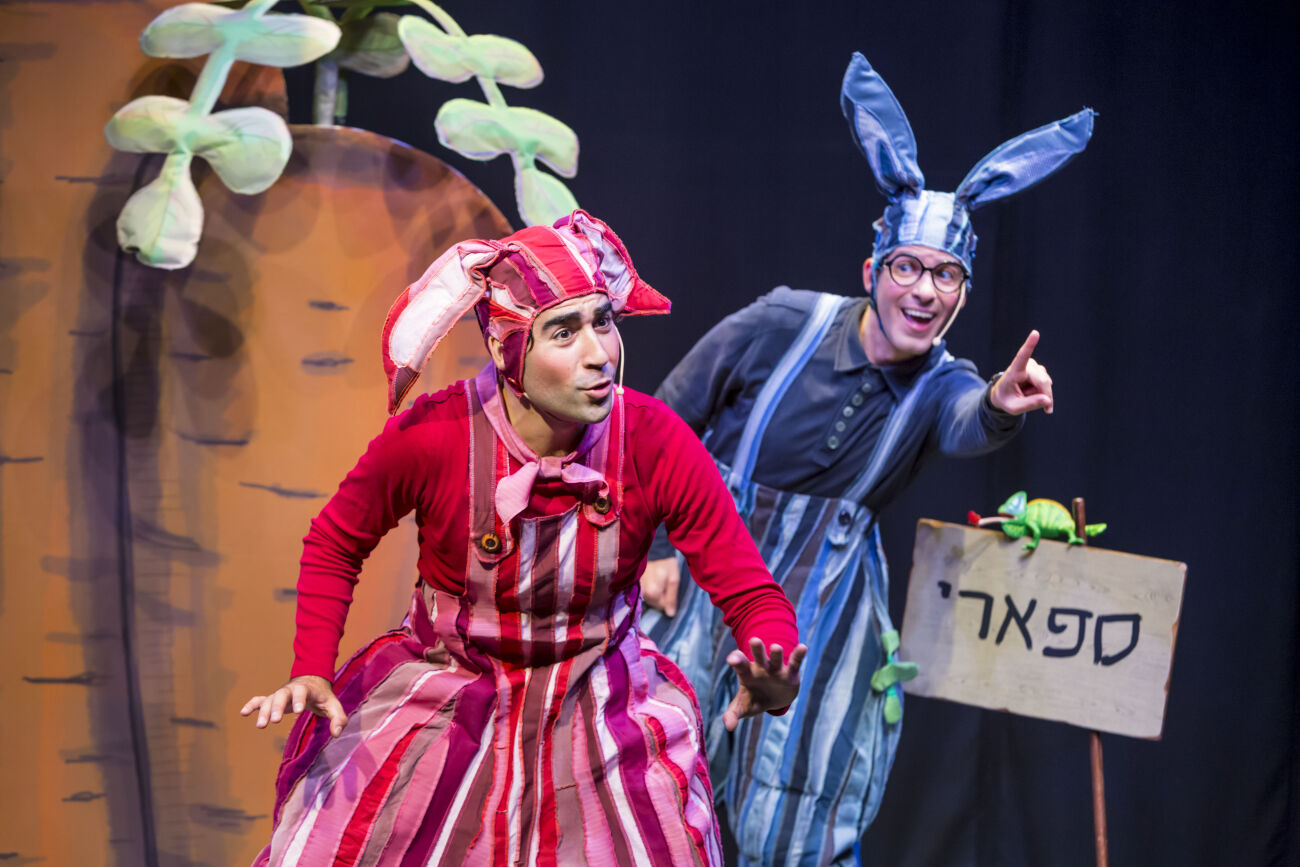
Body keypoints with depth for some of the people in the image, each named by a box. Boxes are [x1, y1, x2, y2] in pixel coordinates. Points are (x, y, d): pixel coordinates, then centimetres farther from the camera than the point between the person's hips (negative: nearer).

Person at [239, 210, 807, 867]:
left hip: (596, 702, 1)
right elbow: (334, 545, -1)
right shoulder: (429, 437, -21)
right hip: (444, 688, 0)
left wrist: (773, 682, -38)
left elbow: (753, 595, -16)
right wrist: (311, 672, -13)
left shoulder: (656, 443, -19)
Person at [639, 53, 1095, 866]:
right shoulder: (783, 324, -11)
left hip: (823, 609, 2)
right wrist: (654, 546, -5)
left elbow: (966, 425, -33)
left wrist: (1001, 408, -56)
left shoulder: (940, 385, -7)